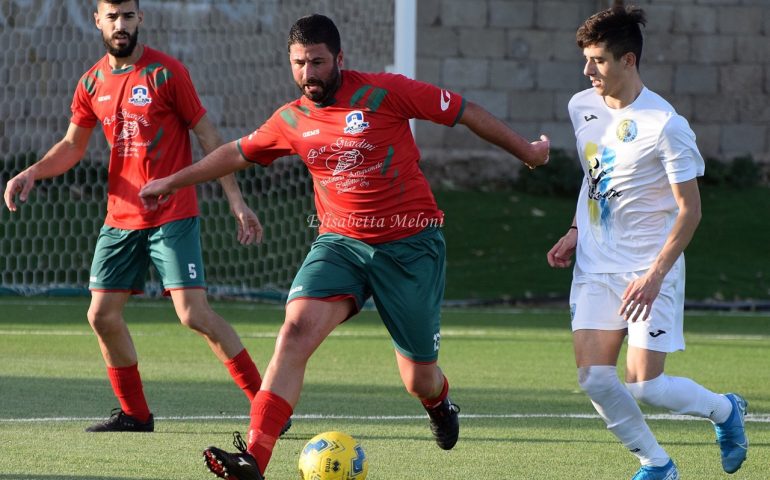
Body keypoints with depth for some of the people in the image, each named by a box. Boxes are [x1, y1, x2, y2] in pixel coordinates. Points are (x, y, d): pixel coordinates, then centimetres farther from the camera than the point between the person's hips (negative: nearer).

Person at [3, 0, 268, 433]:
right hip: (120, 218, 6)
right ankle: (135, 413, 20)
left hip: (173, 215, -6)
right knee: (102, 315, 4)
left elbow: (209, 137, -5)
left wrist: (236, 199, -10)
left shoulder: (166, 72, -8)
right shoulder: (92, 84, 8)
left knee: (194, 313, -16)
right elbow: (73, 145, 19)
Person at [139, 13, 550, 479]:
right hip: (340, 242, 3)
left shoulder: (384, 92, -9)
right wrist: (174, 182, 30)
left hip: (410, 243, -3)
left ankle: (440, 402, 46)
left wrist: (526, 151, 5)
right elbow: (238, 153, 22)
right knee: (296, 330, -24)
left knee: (420, 379, 4)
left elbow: (465, 111, -1)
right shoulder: (290, 121, 4)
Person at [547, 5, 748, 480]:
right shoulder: (582, 107, 3)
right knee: (594, 378, -7)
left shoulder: (666, 126, -17)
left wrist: (654, 276, -22)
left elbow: (690, 210, -15)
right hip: (595, 266, 6)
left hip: (649, 270, -6)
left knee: (644, 386, -9)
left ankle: (725, 409, 22)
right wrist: (576, 231, 11)